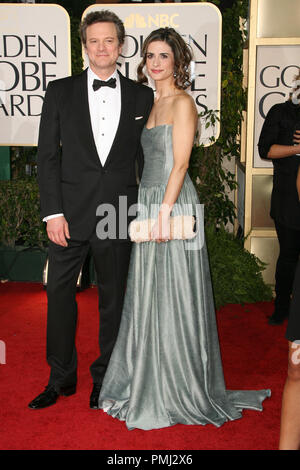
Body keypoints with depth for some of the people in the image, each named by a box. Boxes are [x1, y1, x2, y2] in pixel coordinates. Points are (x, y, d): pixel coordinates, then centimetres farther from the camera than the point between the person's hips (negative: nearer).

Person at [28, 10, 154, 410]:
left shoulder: (142, 97, 6)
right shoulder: (60, 91, 4)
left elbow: (147, 158, 9)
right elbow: (47, 155, 0)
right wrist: (53, 212, -8)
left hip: (120, 212, 0)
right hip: (70, 212, 0)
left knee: (114, 297, 10)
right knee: (59, 293, 6)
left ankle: (104, 377, 28)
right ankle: (61, 378, 24)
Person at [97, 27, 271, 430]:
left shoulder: (182, 103, -6)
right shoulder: (152, 104, 19)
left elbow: (180, 163, -14)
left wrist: (163, 213, -20)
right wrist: (149, 211, 16)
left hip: (174, 207, -8)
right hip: (148, 203, 8)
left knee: (173, 297, -2)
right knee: (146, 297, 11)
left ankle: (180, 392, 12)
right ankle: (144, 384, 24)